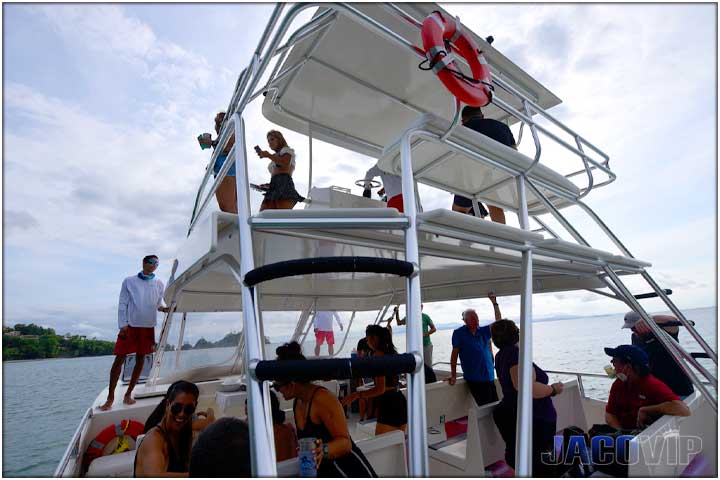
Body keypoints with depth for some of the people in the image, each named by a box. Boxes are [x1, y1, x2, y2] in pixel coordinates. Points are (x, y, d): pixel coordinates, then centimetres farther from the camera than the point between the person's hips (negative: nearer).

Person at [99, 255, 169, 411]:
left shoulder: (159, 284, 7)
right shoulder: (129, 281, 0)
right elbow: (122, 304, -2)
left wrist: (163, 308, -12)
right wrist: (122, 325, -9)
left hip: (148, 326, 3)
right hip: (130, 325, -3)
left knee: (140, 360, 8)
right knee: (119, 359, -1)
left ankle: (128, 394, 21)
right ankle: (110, 397, 12)